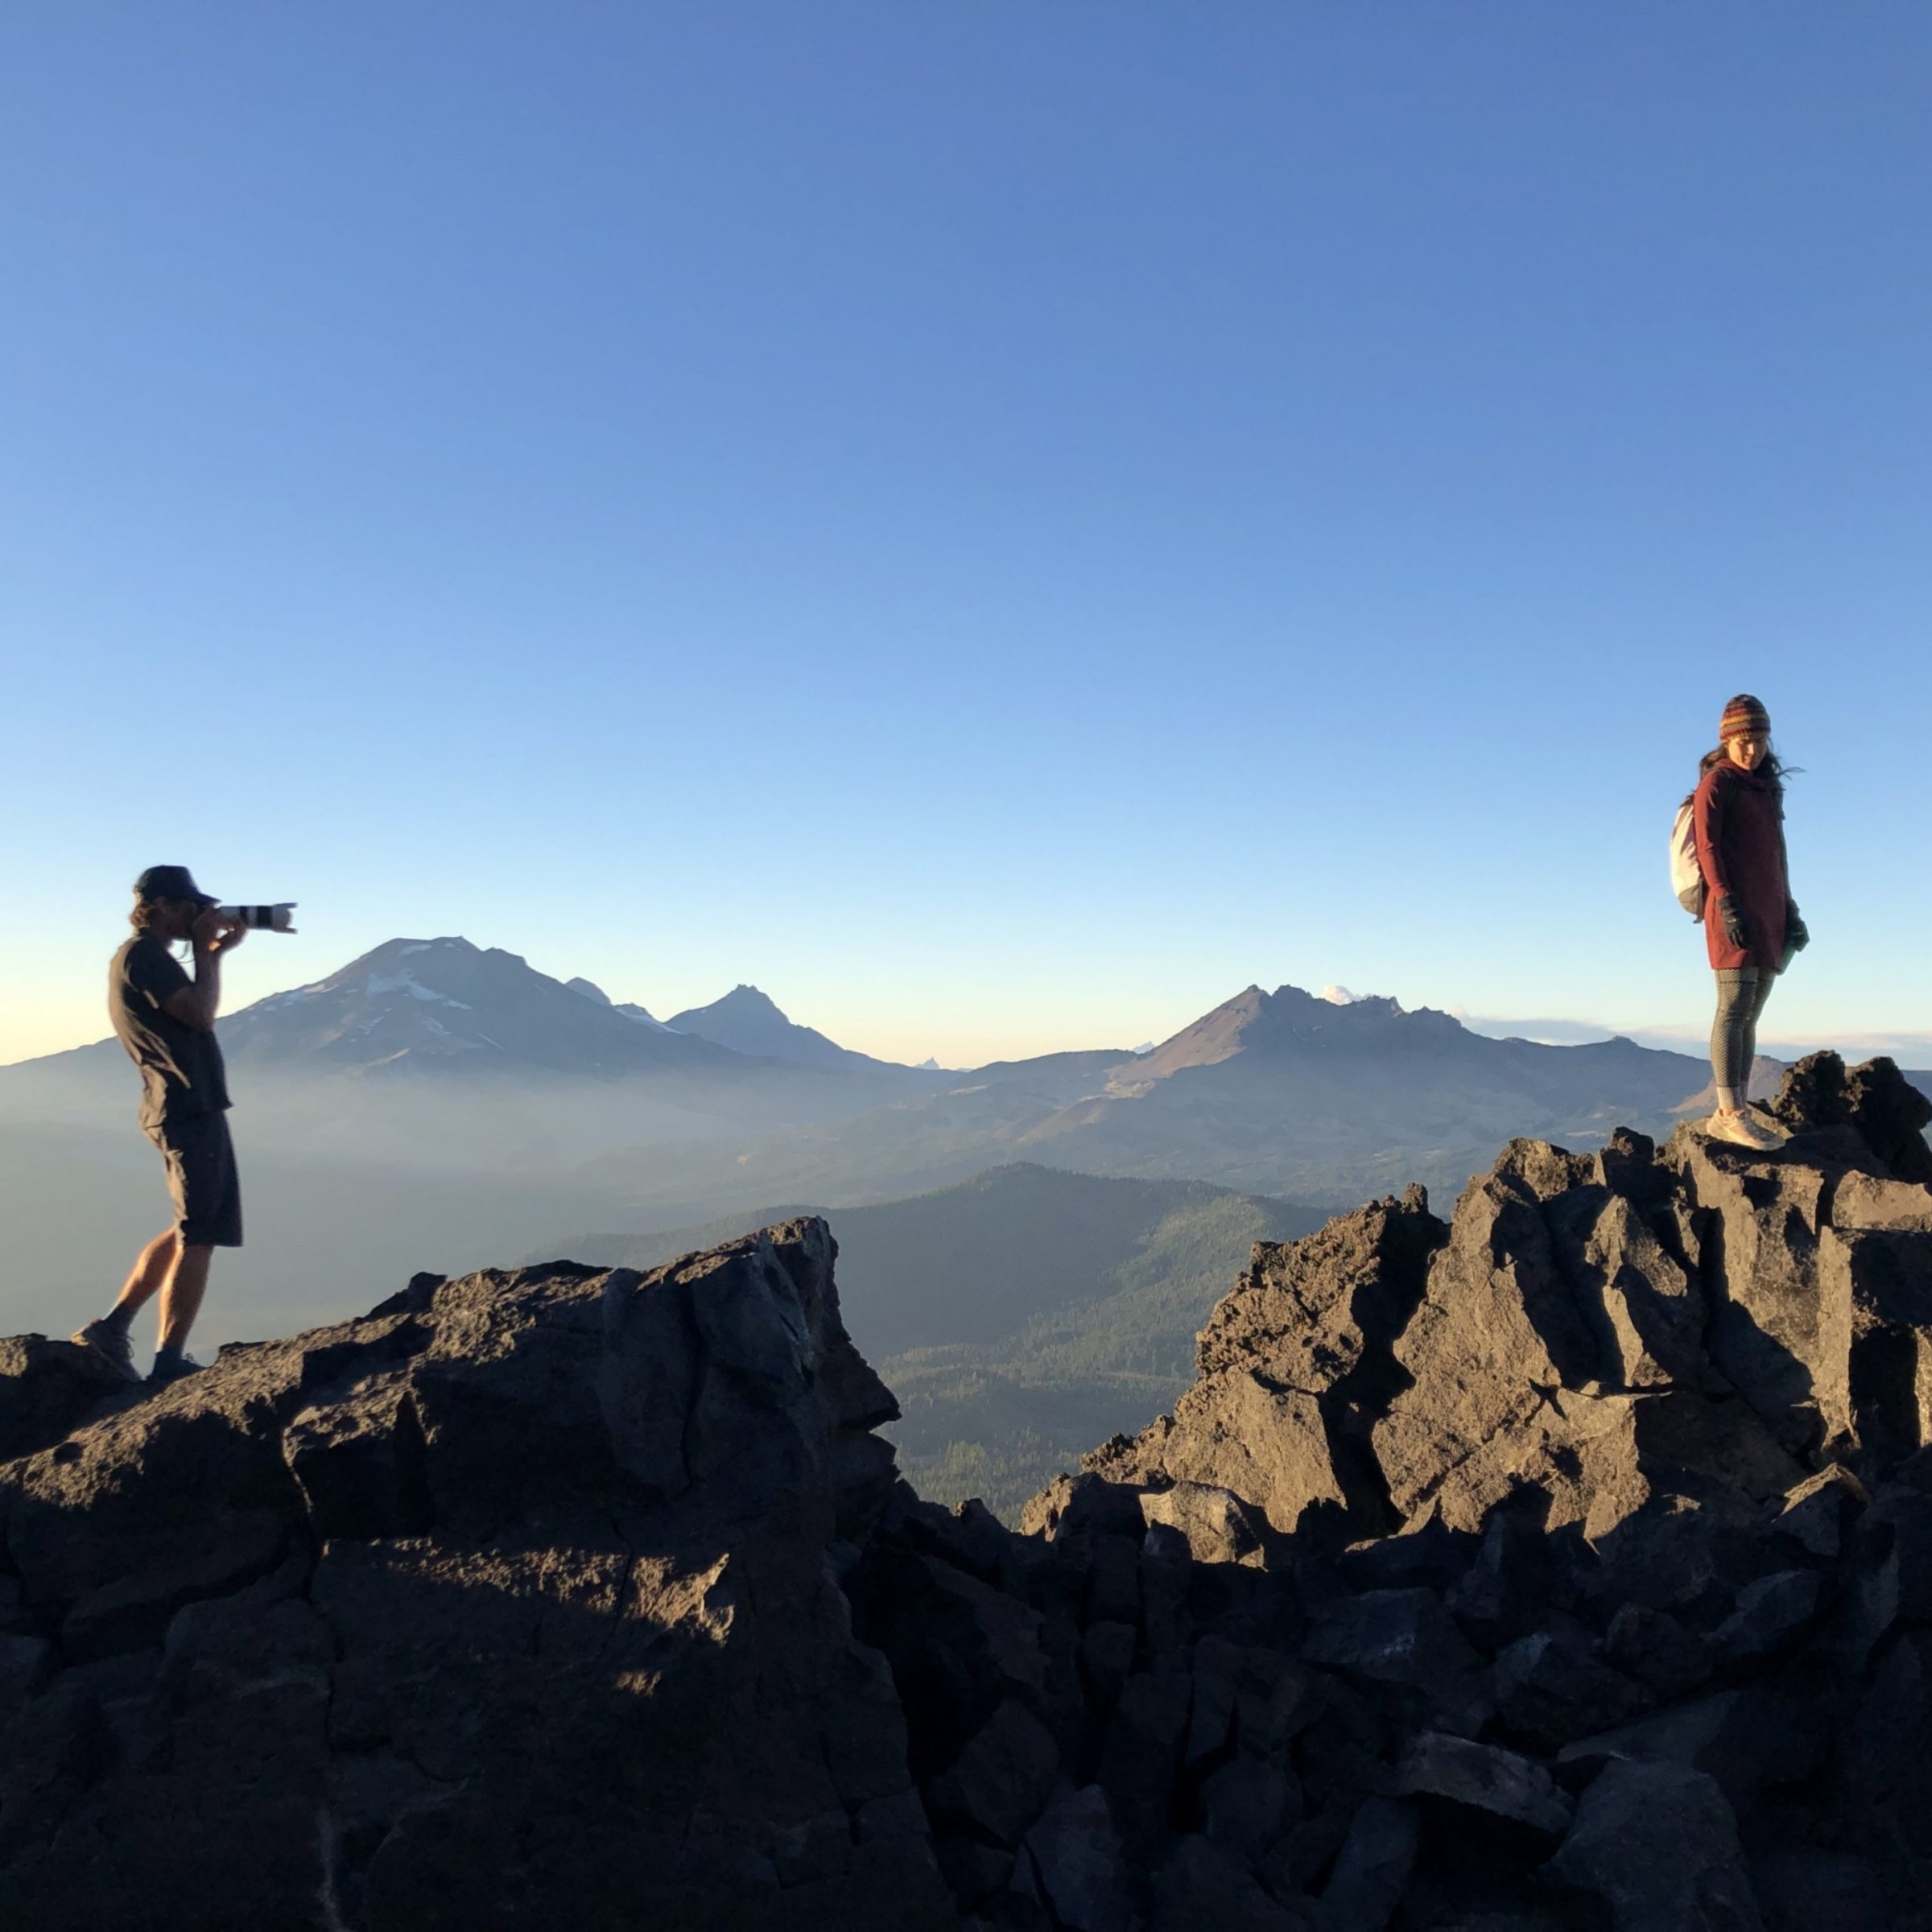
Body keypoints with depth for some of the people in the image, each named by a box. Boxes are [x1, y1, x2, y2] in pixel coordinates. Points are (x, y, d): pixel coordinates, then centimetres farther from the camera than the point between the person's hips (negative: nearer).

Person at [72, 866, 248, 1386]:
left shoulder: (140, 957, 18)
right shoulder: (143, 954, -12)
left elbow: (194, 1011, 23)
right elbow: (202, 1014, -21)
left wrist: (215, 952, 14)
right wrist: (207, 950, -9)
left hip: (181, 1108, 10)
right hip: (191, 1109, -10)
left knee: (189, 1232, 20)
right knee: (198, 1238, -4)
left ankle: (112, 1327, 22)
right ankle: (169, 1363, 2)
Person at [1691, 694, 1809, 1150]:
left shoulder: (1768, 789, 21)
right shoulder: (1717, 782, 0)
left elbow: (1777, 854, 23)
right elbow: (1707, 844, -9)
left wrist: (1789, 911, 16)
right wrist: (1726, 902, -19)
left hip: (1768, 914, 7)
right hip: (1734, 912, -7)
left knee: (1751, 1014, 3)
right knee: (1735, 1009, -14)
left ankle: (1740, 1109, 4)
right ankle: (1728, 1113, -17)